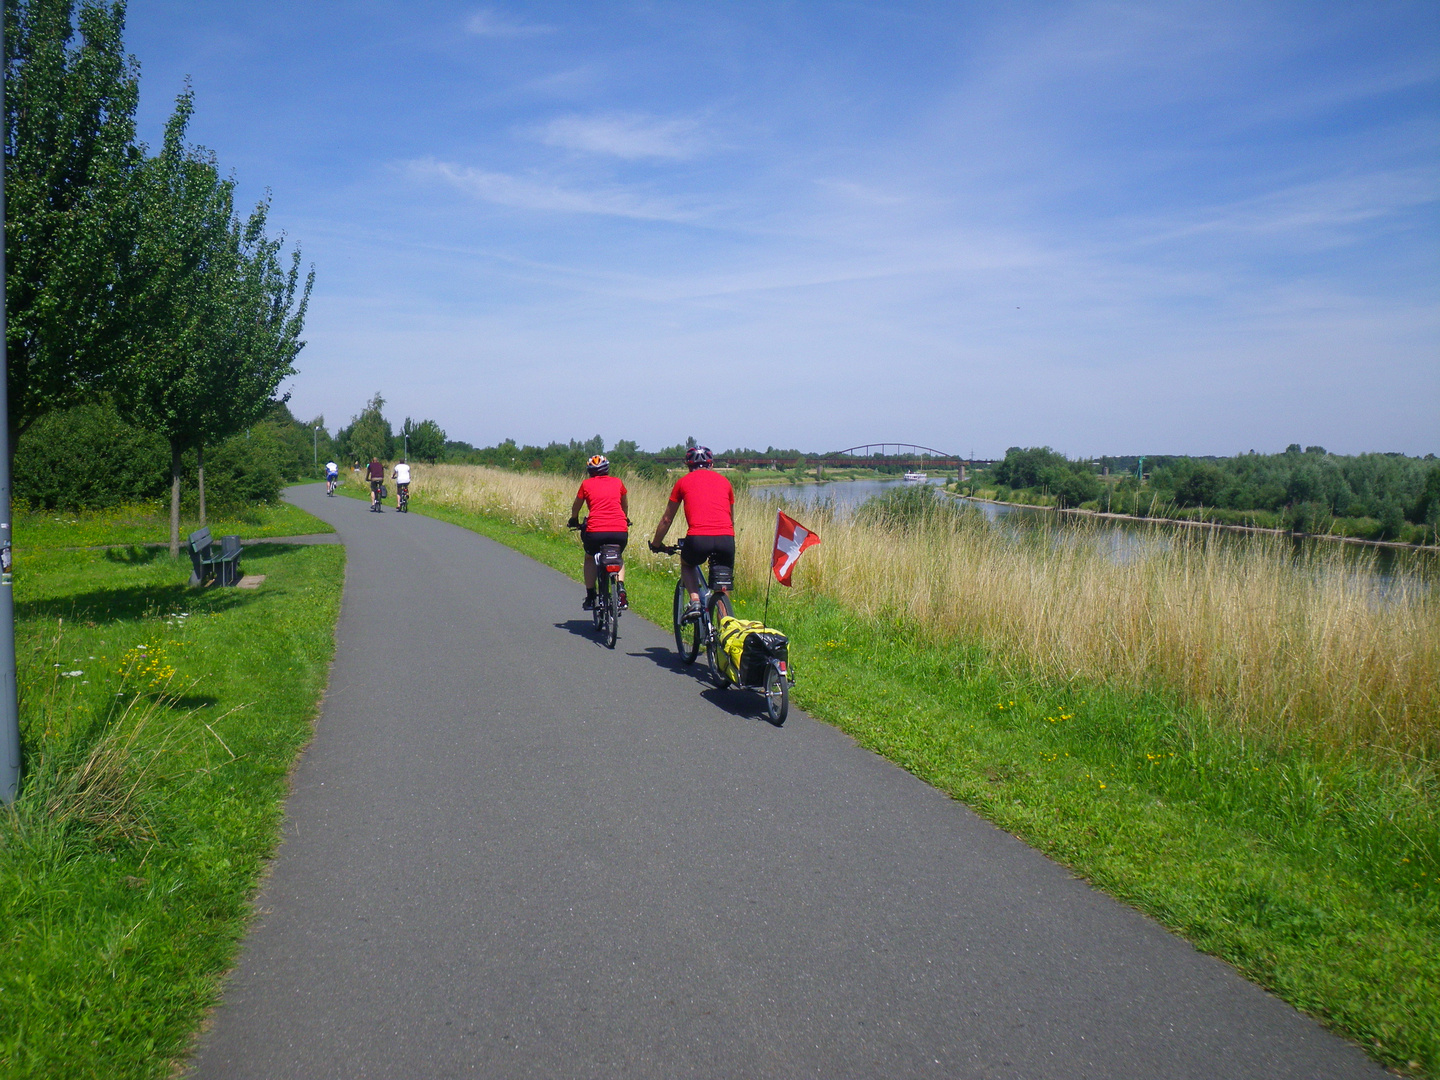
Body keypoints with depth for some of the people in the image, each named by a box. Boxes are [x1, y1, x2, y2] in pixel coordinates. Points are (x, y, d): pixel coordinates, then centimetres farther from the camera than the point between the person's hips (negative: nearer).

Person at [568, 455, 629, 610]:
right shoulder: (617, 482, 18)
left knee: (590, 558, 29)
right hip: (620, 531, 2)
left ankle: (590, 598, 20)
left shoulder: (586, 484, 13)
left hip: (595, 531, -1)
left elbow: (575, 507, 26)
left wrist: (574, 520, 46)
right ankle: (621, 589, 7)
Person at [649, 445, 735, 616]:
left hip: (698, 538, -2)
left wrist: (656, 544, 40)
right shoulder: (724, 481, 23)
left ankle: (695, 600, 8)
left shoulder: (683, 482, 18)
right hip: (726, 538, 2)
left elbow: (667, 519, 25)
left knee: (686, 564, 31)